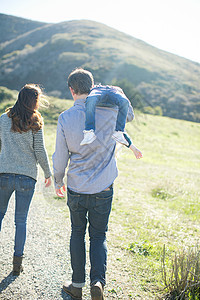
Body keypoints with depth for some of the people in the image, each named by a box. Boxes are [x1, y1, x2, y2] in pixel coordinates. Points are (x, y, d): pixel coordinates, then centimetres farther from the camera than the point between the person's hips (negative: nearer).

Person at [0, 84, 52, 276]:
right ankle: (17, 262, 13)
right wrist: (48, 173, 7)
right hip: (27, 177, -2)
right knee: (21, 220, 8)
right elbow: (40, 152, -5)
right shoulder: (35, 122, -6)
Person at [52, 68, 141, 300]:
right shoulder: (110, 110, -9)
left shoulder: (65, 118, -9)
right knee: (99, 236, 14)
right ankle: (98, 280, -3)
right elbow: (130, 115, 15)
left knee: (77, 233, 17)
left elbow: (60, 156, -1)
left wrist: (58, 181, 14)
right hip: (103, 189, 0)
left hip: (76, 188, 0)